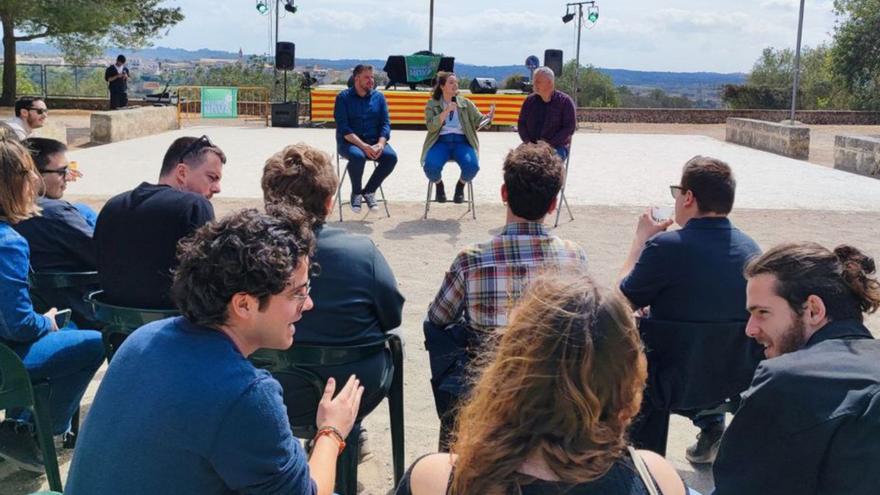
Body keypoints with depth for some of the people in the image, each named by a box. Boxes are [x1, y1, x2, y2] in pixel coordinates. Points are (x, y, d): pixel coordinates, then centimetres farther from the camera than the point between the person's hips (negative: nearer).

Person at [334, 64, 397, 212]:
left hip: (374, 141, 3)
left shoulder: (379, 97, 10)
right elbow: (343, 128, -11)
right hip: (349, 142, -3)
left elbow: (385, 123, 4)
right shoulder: (343, 97, -1)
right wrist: (364, 146, -23)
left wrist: (380, 144, -17)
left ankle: (369, 191, -4)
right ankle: (356, 193, -9)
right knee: (358, 156, -37)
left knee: (391, 157, -26)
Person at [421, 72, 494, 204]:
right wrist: (446, 111, -17)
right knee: (431, 166, -31)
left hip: (462, 141, 1)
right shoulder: (432, 104, 6)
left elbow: (478, 120, 2)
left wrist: (489, 117, -20)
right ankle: (439, 186, 7)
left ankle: (460, 186, 6)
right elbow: (431, 126, -8)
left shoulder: (465, 103, 11)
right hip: (441, 141, -1)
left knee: (472, 166, -30)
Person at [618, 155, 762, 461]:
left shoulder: (665, 246, -22)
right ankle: (711, 421, 25)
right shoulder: (750, 248, -3)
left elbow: (624, 300, -6)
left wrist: (641, 239, 4)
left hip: (679, 381, -5)